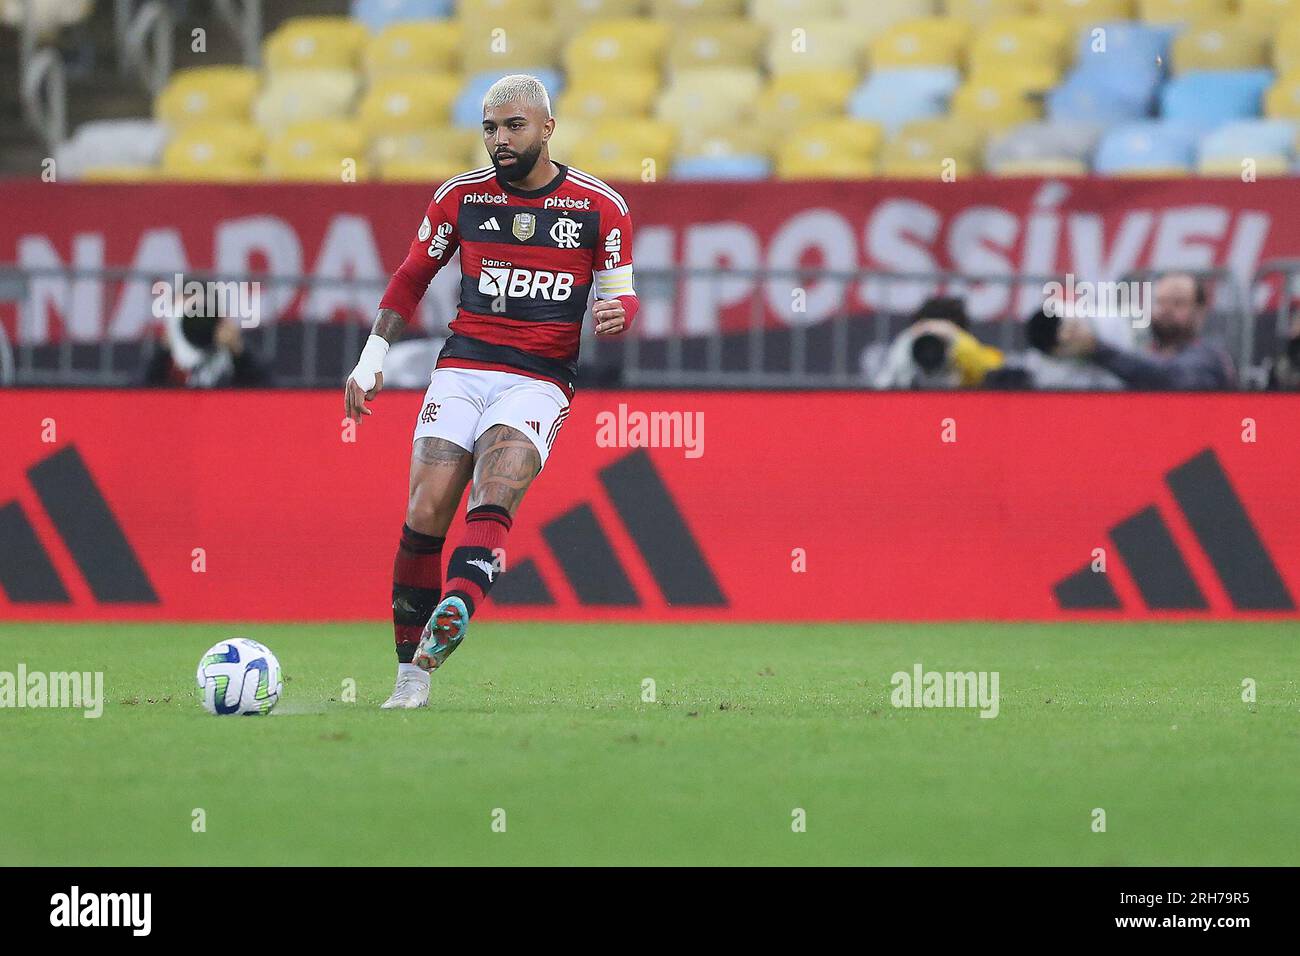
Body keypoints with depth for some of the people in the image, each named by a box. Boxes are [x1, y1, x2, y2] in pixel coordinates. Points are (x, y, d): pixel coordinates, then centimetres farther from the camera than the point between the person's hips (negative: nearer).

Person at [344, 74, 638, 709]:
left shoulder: (601, 208, 3)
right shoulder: (460, 196, 8)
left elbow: (620, 297, 9)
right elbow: (410, 280, 18)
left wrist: (616, 314, -16)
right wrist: (372, 358, 9)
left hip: (540, 382, -2)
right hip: (461, 368, 2)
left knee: (493, 498, -27)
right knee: (424, 516, -11)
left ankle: (453, 614, -50)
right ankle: (411, 674, -3)